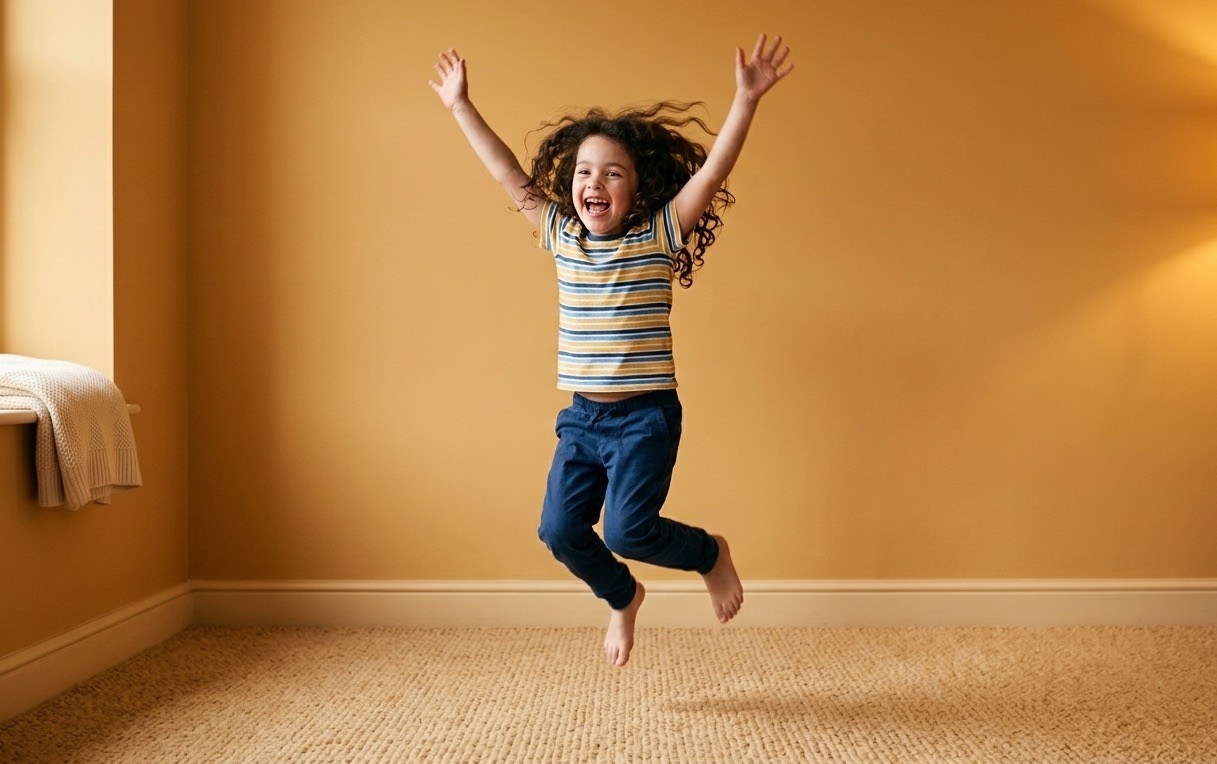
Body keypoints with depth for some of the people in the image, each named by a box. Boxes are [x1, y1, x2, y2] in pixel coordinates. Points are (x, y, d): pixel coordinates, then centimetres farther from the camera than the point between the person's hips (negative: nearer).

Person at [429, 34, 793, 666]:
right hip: (582, 418, 5)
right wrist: (461, 106, 12)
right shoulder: (561, 237, 5)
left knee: (628, 530, -14)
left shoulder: (658, 237, -6)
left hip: (646, 417, -5)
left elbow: (713, 170, -16)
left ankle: (710, 554, 18)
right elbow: (509, 175, 10)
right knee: (560, 529, 2)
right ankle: (622, 597, 31)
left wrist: (746, 99, -26)